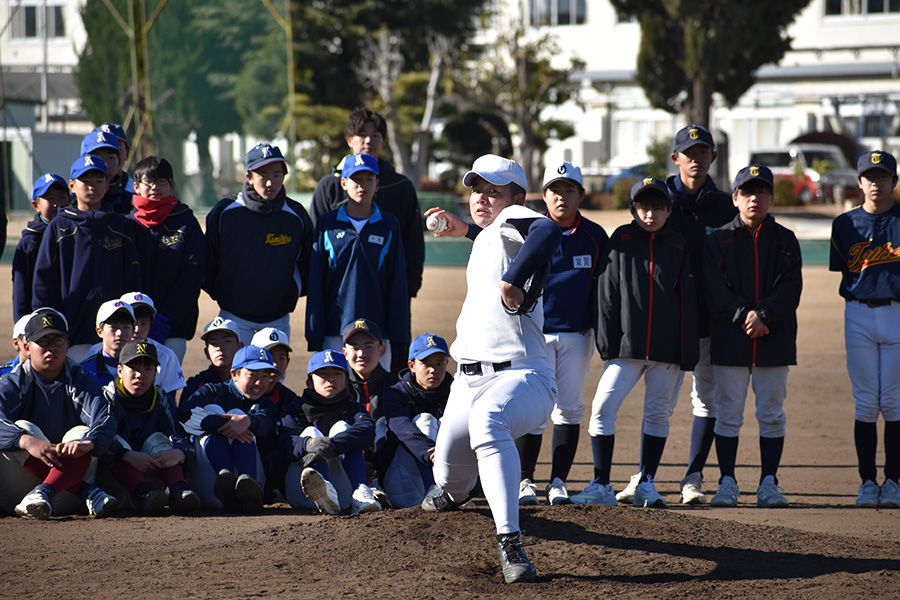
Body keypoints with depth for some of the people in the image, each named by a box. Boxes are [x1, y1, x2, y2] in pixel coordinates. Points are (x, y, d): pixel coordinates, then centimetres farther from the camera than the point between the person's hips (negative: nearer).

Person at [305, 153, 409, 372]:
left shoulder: (389, 225, 8)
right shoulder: (327, 224, 7)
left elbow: (397, 284, 7)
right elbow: (315, 283, 6)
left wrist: (398, 338, 1)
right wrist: (315, 337, 0)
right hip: (335, 333, 0)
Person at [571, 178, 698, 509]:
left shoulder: (678, 246, 7)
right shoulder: (621, 240, 4)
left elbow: (688, 300, 7)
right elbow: (608, 293, 2)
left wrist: (688, 351, 2)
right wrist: (607, 342, -5)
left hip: (667, 348, 1)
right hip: (628, 346, -1)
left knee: (658, 413, 6)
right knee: (603, 407, -11)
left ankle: (646, 484, 17)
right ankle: (601, 486, -6)